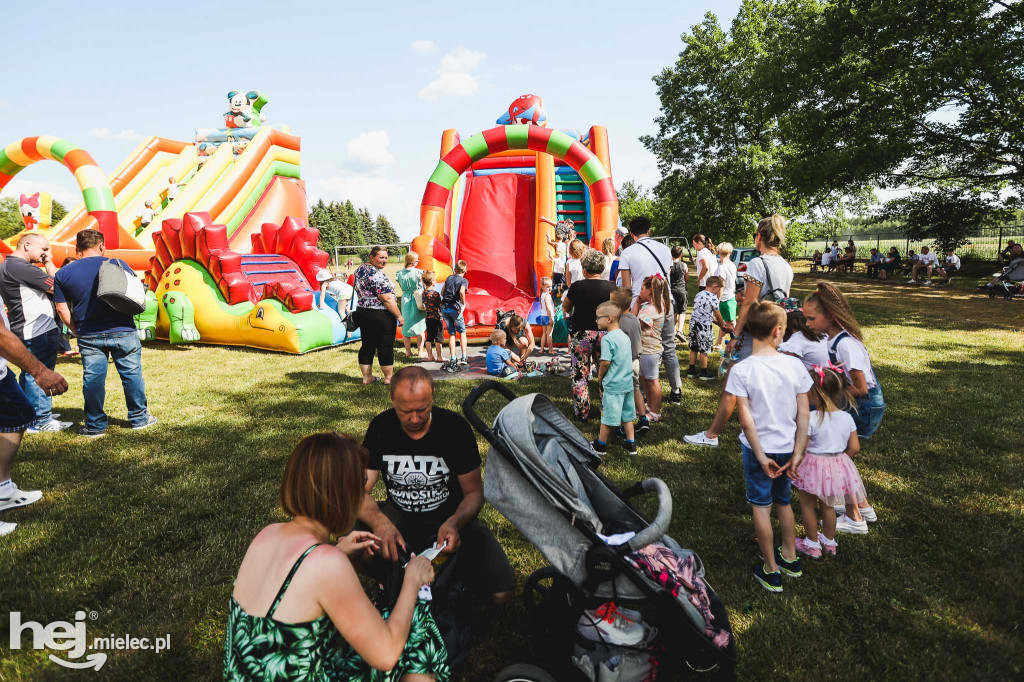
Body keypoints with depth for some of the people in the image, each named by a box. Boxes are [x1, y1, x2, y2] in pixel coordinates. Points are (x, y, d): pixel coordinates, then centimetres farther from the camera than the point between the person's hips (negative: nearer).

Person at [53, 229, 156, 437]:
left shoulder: (63, 274, 2)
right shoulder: (118, 264, -4)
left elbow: (62, 309, 3)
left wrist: (78, 331, 13)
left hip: (89, 336, 2)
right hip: (123, 332, -1)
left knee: (92, 379, 7)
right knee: (132, 375, 9)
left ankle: (95, 425, 14)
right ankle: (139, 418, 17)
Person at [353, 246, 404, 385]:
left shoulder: (360, 269, 9)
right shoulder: (378, 275, -20)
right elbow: (387, 299, -22)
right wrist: (399, 316, -16)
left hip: (362, 311, 9)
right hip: (381, 316, -9)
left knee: (367, 346, 14)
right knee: (386, 347, 3)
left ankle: (367, 377, 21)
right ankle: (389, 377, 14)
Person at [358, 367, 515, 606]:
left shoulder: (455, 427, -14)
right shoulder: (381, 427, -9)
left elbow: (474, 492, -9)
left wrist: (454, 523, -32)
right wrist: (380, 523, -34)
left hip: (450, 518, -2)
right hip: (399, 517, 2)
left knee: (501, 592, -22)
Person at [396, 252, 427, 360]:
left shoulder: (399, 273, -2)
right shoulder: (418, 272, -15)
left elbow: (401, 286, 8)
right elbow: (423, 287, -8)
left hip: (405, 299, 4)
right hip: (417, 299, -4)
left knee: (406, 326, 13)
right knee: (420, 327, 8)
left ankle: (408, 352, 20)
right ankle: (420, 352, 11)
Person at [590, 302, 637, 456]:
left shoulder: (607, 339, -18)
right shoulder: (625, 336, 7)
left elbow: (606, 362, -21)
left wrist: (600, 376, -3)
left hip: (613, 385, -8)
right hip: (628, 382, 8)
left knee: (608, 416, 6)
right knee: (627, 415, 17)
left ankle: (601, 445, 19)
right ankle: (630, 444, 24)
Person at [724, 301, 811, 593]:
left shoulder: (741, 370, -19)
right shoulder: (794, 365, -10)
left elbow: (746, 419, -18)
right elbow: (803, 414, -6)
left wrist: (761, 456, -9)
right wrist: (798, 453, 1)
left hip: (759, 448, -3)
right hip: (788, 448, 4)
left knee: (761, 507, 11)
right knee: (783, 502, 24)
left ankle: (771, 571, 23)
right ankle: (790, 558, 41)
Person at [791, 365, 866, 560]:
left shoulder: (811, 419, -24)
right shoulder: (847, 418, -8)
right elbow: (854, 448, -2)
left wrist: (793, 467, -8)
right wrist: (839, 458, 14)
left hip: (814, 467, -5)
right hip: (837, 467, 5)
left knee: (807, 505, 15)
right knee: (828, 505, 25)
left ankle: (812, 544, 28)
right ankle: (829, 542, 40)